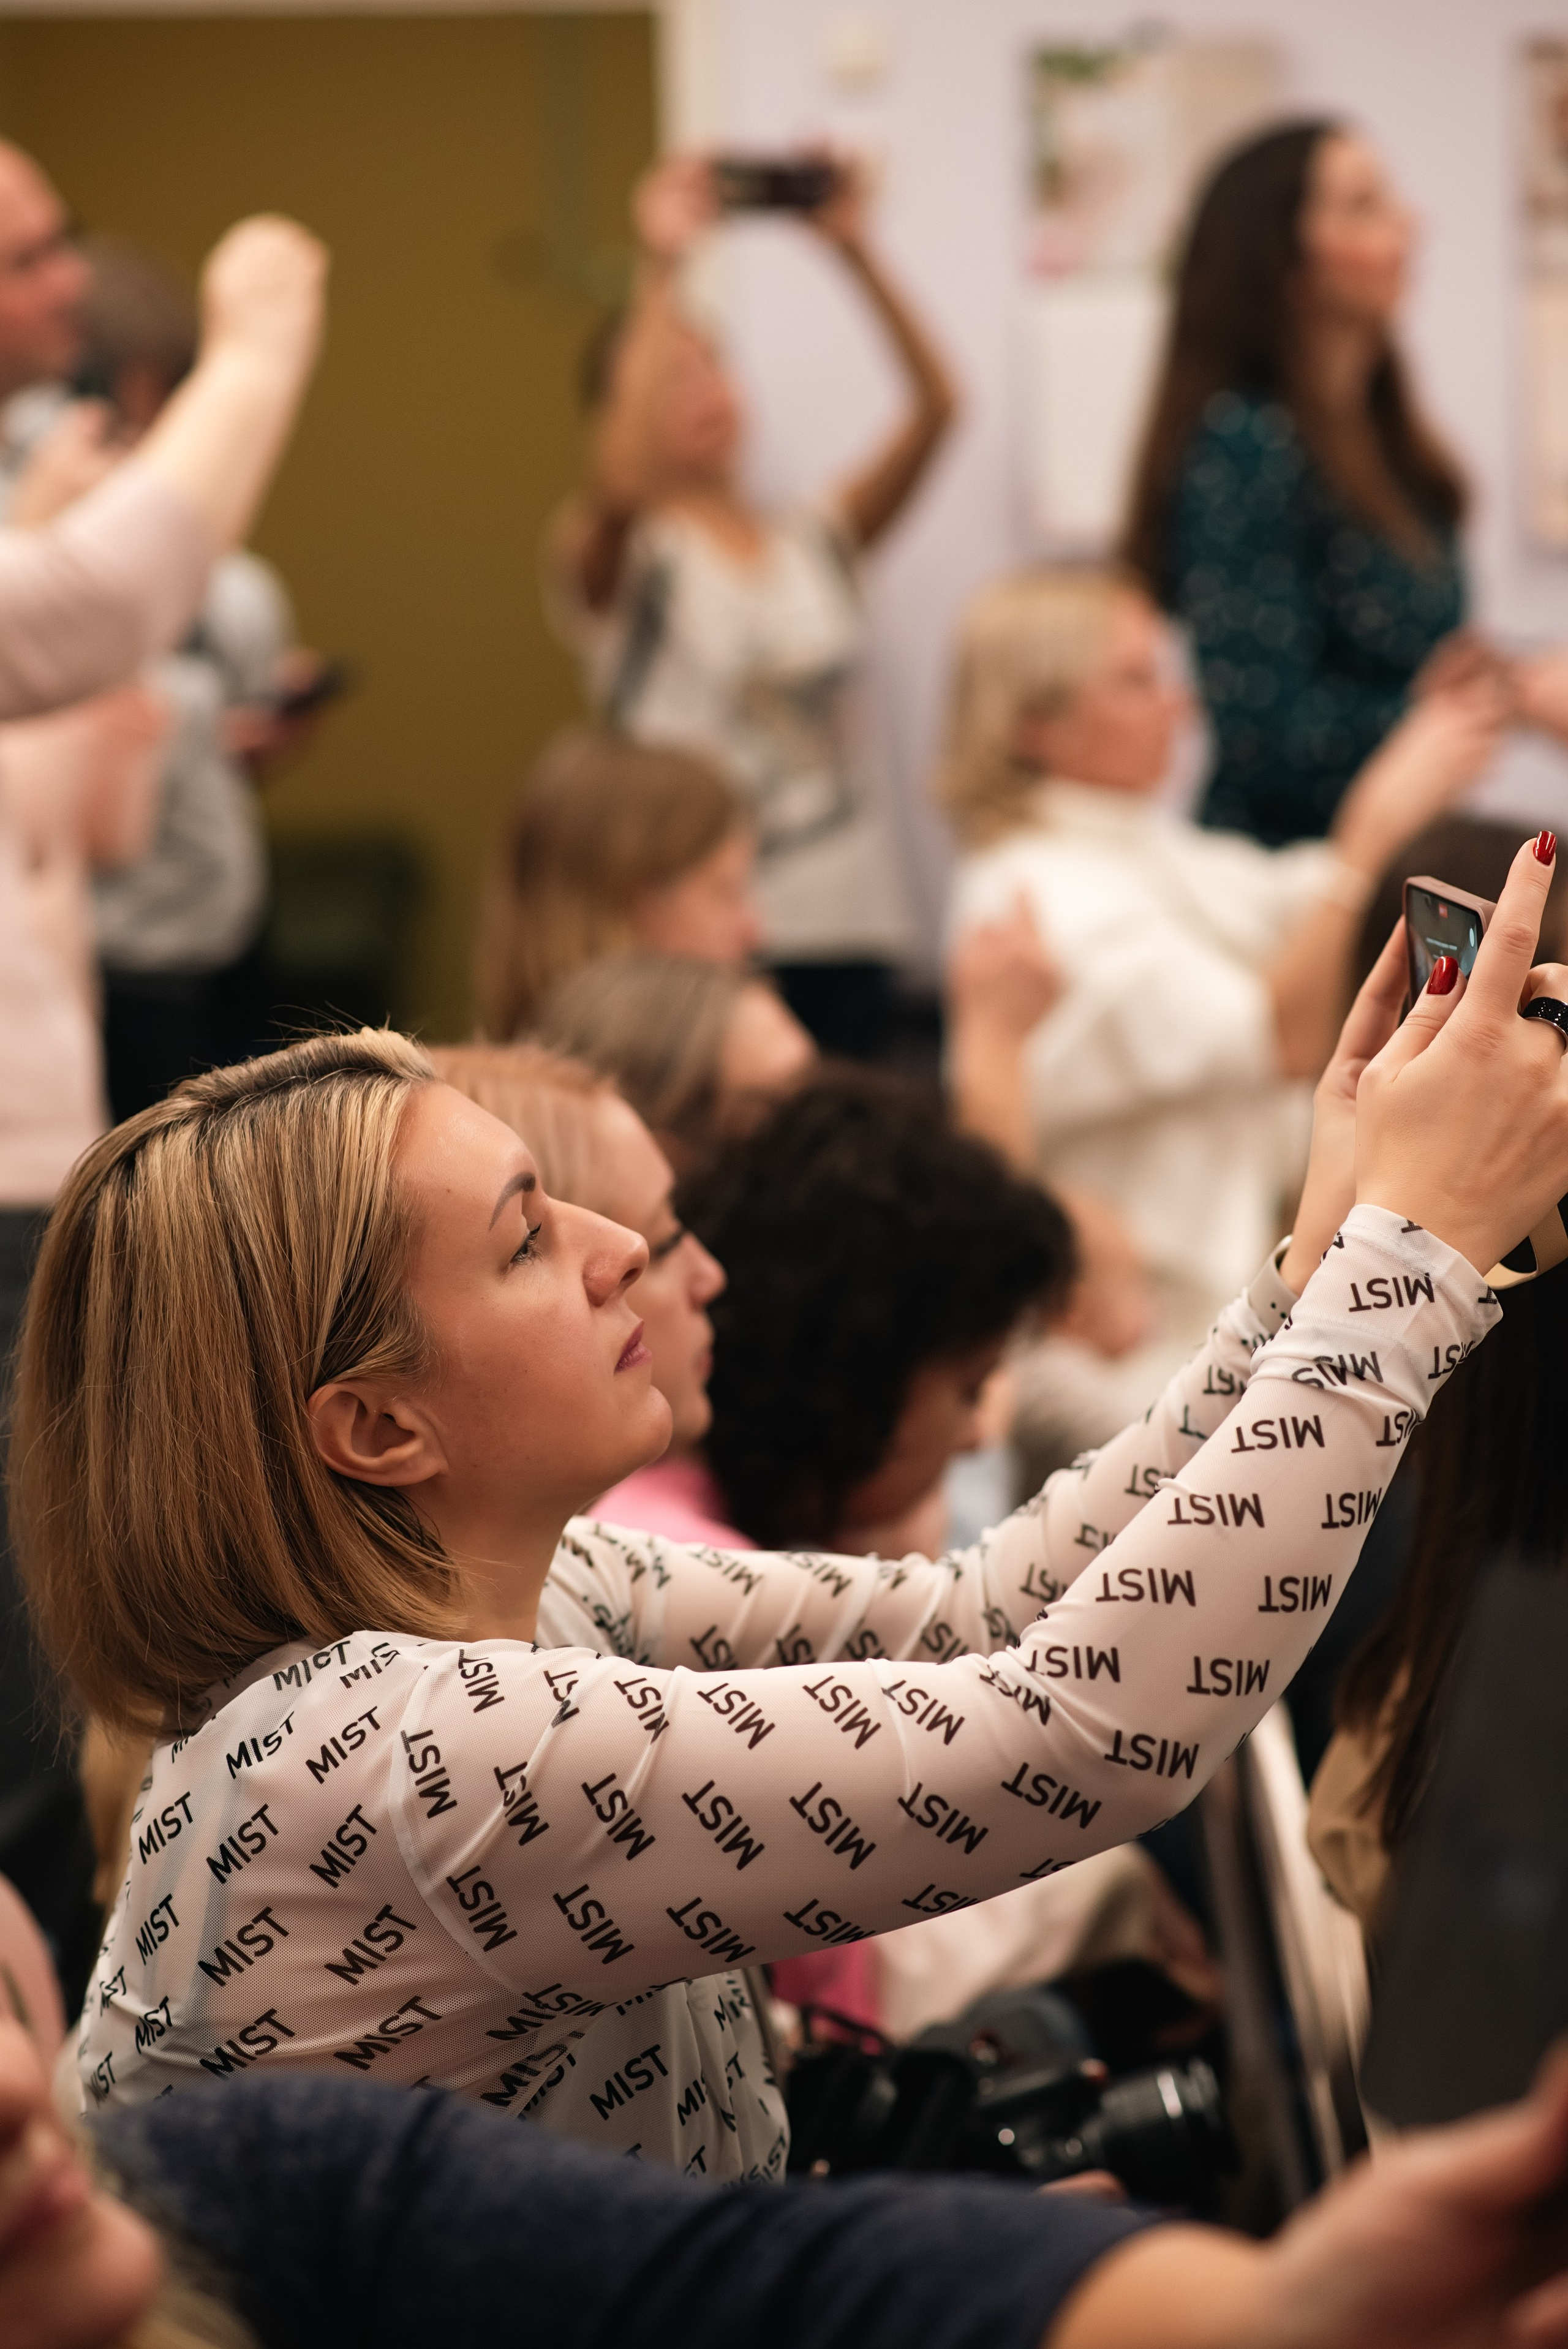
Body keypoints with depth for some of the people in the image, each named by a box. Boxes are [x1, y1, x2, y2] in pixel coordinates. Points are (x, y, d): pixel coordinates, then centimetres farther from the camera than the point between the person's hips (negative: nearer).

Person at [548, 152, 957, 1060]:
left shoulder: (816, 543, 11)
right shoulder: (610, 560, 1)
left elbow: (936, 408, 0)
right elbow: (619, 484, -23)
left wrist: (855, 250, -9)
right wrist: (663, 272, -22)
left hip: (849, 928, 4)